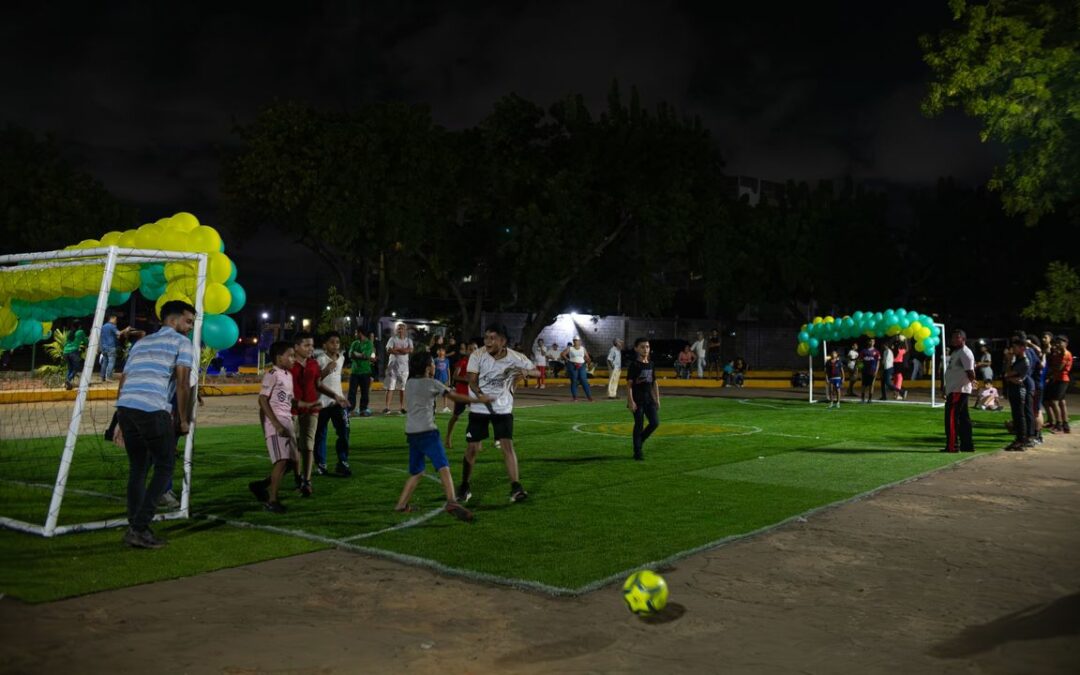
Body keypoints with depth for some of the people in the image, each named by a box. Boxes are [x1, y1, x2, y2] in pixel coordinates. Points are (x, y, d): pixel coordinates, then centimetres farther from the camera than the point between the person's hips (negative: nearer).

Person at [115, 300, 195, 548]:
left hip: (124, 406, 7)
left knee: (137, 468, 16)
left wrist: (123, 422, 27)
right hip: (152, 409, -7)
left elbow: (123, 380, 25)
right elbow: (182, 383, -2)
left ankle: (135, 528, 16)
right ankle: (139, 528, -2)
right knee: (165, 467, 4)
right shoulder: (181, 342, 9)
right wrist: (184, 420, 5)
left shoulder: (141, 342, 30)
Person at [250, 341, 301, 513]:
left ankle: (261, 485, 24)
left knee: (292, 460, 11)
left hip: (287, 421, 9)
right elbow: (262, 400, -15)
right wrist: (276, 424, -21)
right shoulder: (272, 375, -10)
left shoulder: (288, 375, 16)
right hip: (275, 422, -9)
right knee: (281, 461, -14)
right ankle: (272, 501, -6)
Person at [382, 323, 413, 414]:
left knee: (402, 388, 6)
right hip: (393, 366, -2)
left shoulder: (408, 340, 9)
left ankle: (402, 407, 11)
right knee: (390, 387, -6)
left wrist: (397, 349, -11)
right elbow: (389, 350, -12)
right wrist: (403, 350, -11)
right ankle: (387, 407, -9)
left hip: (404, 366, 2)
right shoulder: (392, 339, 4)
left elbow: (410, 350, -9)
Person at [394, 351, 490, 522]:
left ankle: (401, 505, 19)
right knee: (443, 467, -16)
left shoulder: (409, 383, 16)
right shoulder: (431, 383, -1)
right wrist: (479, 400, 10)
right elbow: (455, 397, 2)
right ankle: (451, 501, -32)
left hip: (411, 432, 7)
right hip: (426, 431, -7)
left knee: (416, 472, 19)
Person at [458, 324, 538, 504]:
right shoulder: (477, 356, -14)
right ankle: (464, 487, 20)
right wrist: (481, 395, -35)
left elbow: (536, 372, 1)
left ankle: (516, 488, -2)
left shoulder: (516, 358, -12)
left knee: (507, 446, -8)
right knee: (472, 448, 4)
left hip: (503, 409, 0)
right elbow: (472, 382, -15)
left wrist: (525, 372, -23)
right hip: (479, 408, 0)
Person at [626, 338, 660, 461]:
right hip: (637, 400, -6)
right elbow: (629, 384, -12)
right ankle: (638, 451, 10)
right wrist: (630, 401, -17)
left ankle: (640, 440, 24)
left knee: (655, 423, 2)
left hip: (649, 398, 6)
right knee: (639, 425, -1)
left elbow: (655, 382, 15)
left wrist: (657, 399, 12)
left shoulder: (651, 364, 9)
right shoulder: (634, 365, -9)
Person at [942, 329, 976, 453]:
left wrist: (972, 380, -31)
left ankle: (952, 446, -8)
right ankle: (967, 445, 18)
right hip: (953, 390, 10)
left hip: (959, 390, -10)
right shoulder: (955, 352, 20)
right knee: (963, 418, 12)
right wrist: (946, 389, 24)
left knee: (951, 417, -10)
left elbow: (970, 371, -19)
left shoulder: (965, 353, -11)